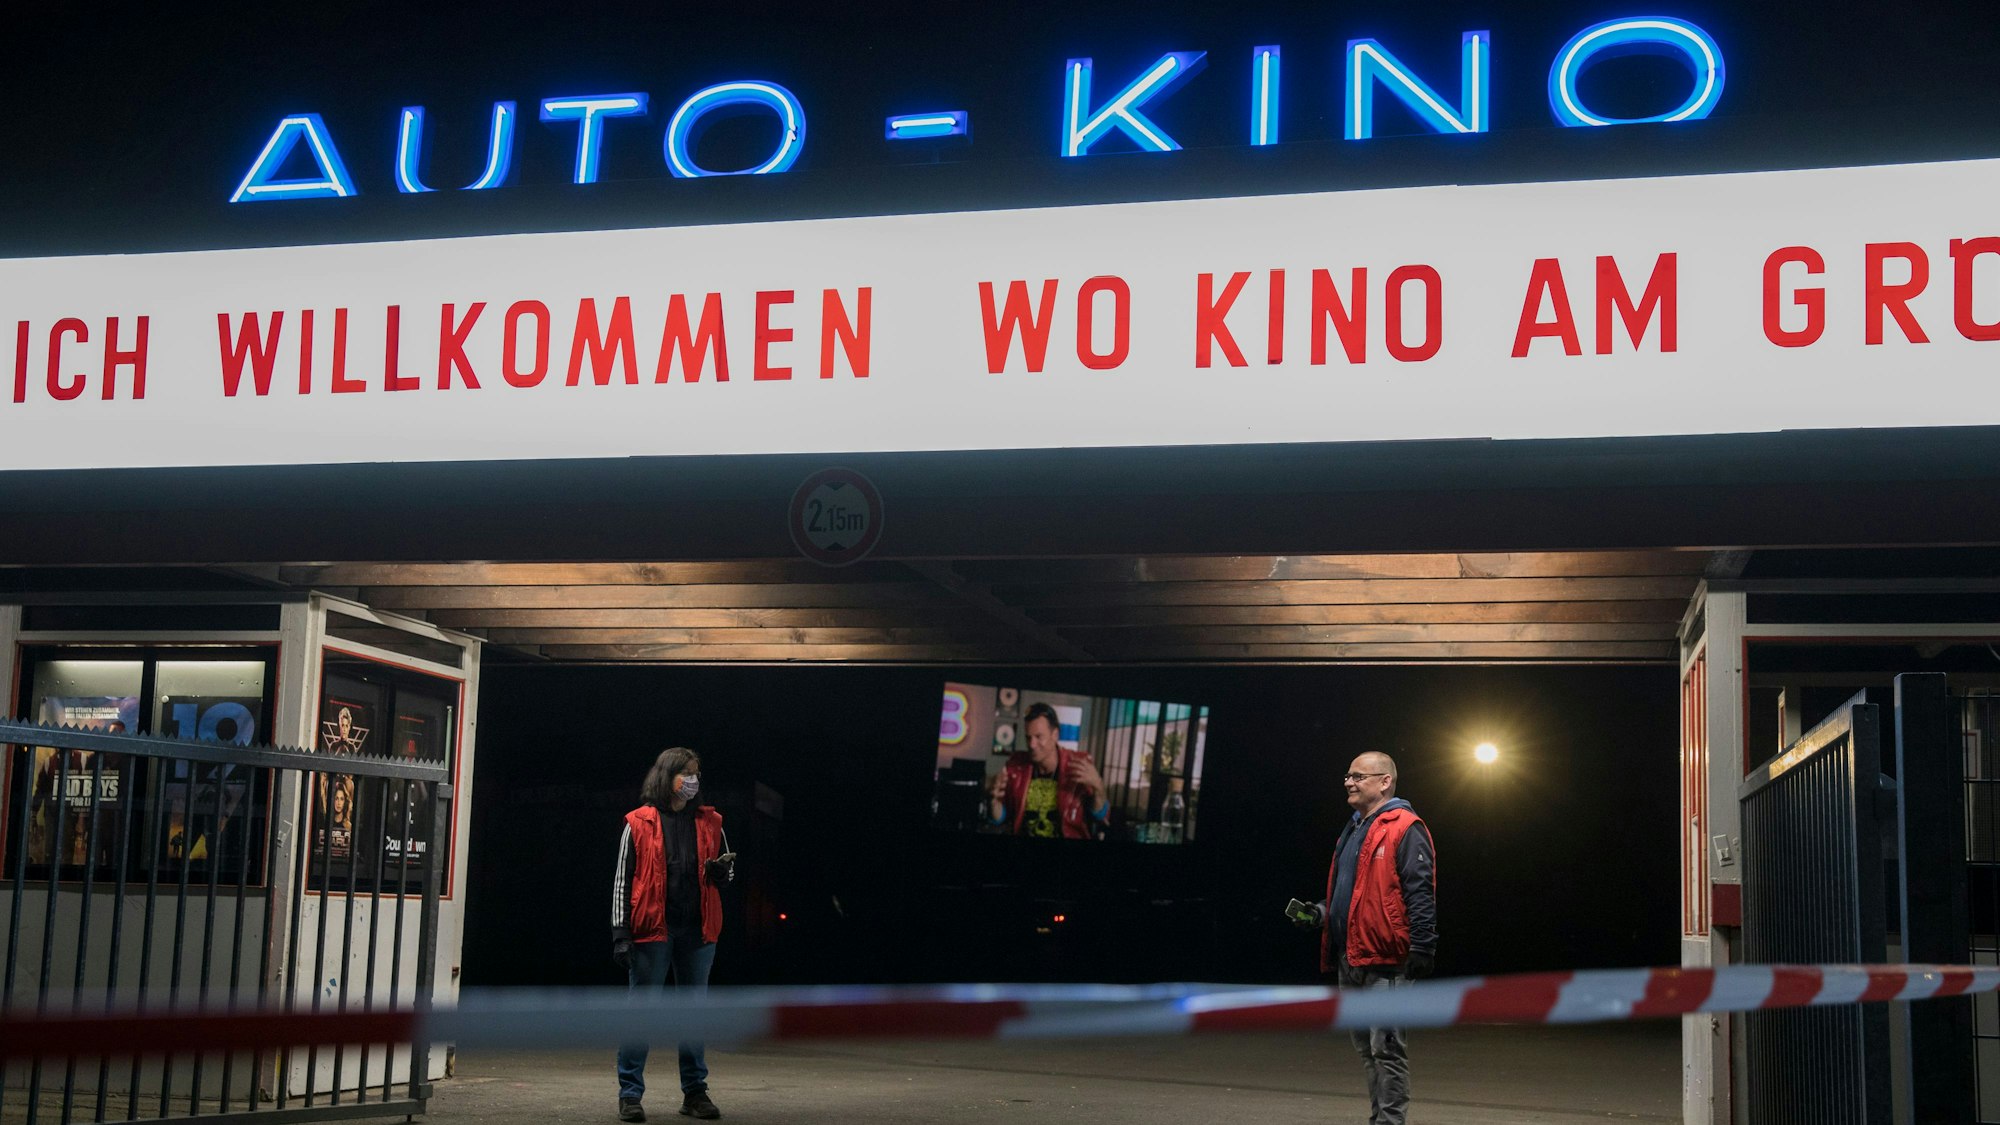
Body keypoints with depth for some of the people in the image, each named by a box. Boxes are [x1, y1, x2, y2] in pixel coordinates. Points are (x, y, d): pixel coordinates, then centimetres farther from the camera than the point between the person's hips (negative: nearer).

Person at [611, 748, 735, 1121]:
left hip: (698, 933, 3)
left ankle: (695, 1091, 16)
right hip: (652, 931, -3)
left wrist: (721, 873, -6)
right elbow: (622, 880, 1)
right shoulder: (639, 823, 2)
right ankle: (630, 1094, 3)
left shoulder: (710, 823, 11)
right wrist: (620, 932, -7)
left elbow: (728, 874, 19)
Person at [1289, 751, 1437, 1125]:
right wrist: (1320, 912, 13)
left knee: (1386, 1046, -6)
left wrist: (1421, 947, -20)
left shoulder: (1405, 829, -8)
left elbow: (1420, 894, -15)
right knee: (1367, 1046, 13)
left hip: (1385, 961, -9)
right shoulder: (1353, 831, 20)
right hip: (1350, 958, 9)